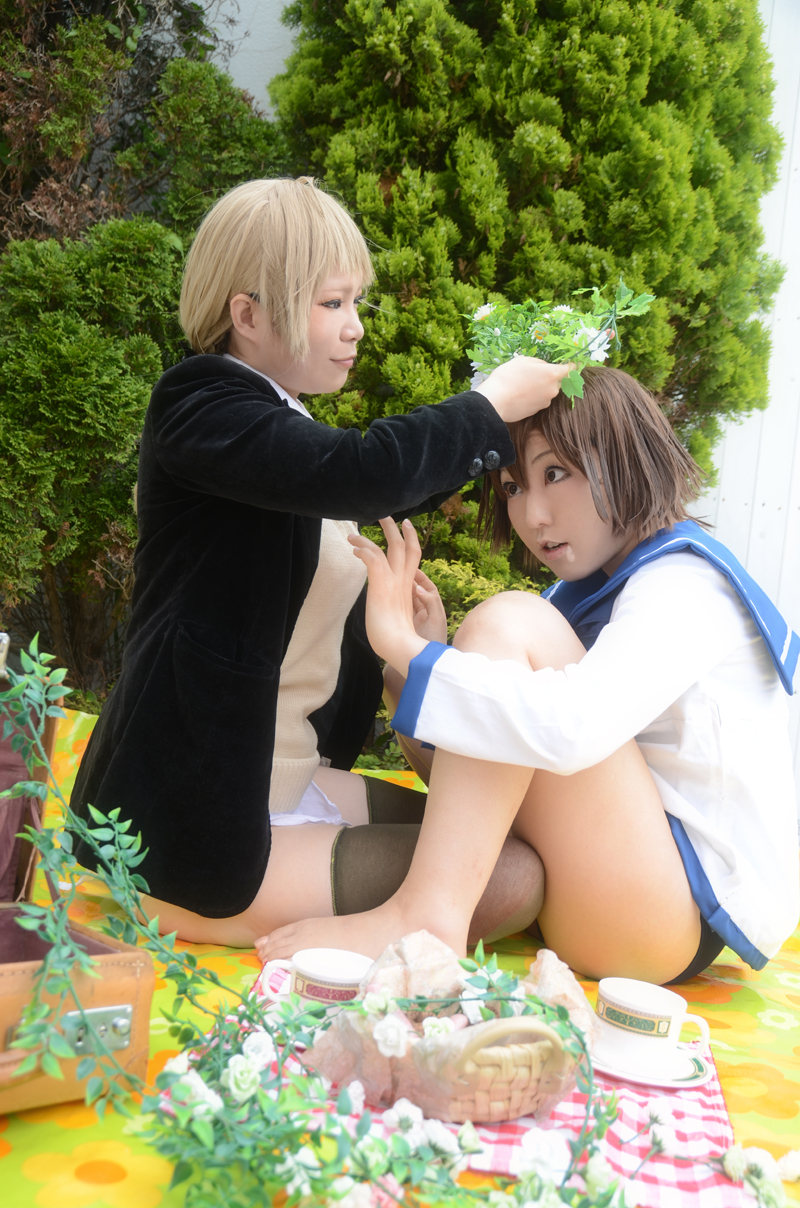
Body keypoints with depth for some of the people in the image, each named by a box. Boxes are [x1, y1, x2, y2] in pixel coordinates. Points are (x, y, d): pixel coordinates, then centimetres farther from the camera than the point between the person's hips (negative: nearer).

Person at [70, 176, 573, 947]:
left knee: (509, 847, 11)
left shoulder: (288, 431, 12)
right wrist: (495, 405, -17)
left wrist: (506, 412, 18)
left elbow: (403, 493, 30)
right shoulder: (202, 411, -17)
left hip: (293, 783, 10)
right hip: (204, 826, -10)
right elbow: (366, 474, -35)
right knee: (512, 881, -14)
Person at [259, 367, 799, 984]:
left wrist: (405, 645, -27)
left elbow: (572, 729, -34)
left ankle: (424, 916, -28)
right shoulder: (591, 586, 16)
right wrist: (431, 645, -10)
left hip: (690, 920, -9)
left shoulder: (684, 585, -13)